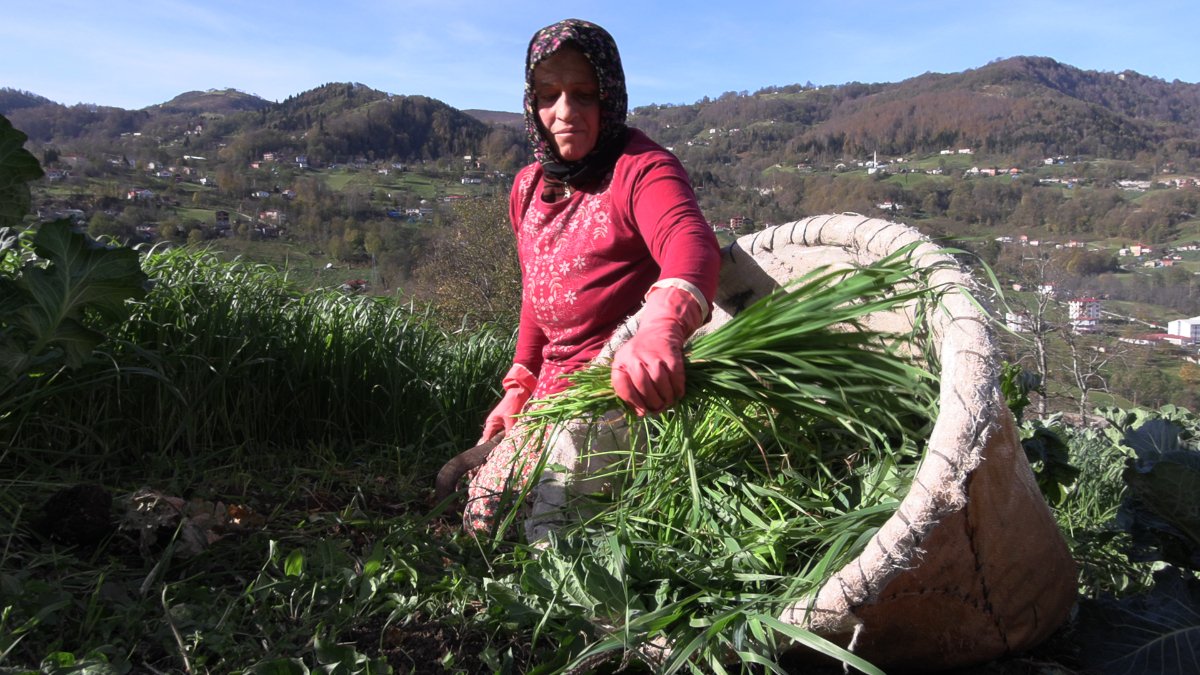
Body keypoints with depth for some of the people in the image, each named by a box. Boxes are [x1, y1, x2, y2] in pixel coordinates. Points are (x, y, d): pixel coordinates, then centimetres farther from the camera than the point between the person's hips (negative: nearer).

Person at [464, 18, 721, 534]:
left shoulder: (641, 169, -14)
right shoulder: (528, 187, 10)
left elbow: (691, 242, -37)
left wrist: (661, 328, -59)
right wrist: (518, 387, 15)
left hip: (623, 388, -8)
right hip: (553, 389, 8)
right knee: (481, 511, 13)